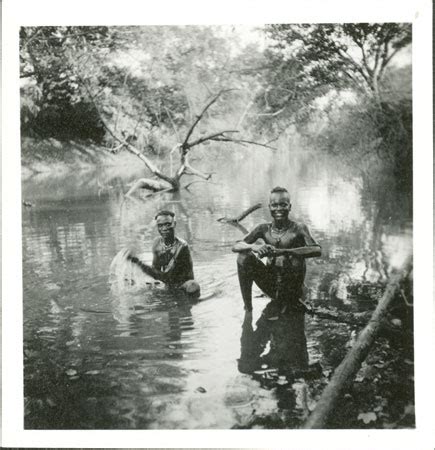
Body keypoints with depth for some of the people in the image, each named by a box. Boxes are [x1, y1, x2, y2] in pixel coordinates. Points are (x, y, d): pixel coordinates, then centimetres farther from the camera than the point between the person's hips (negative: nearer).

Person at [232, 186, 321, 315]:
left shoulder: (298, 229, -9)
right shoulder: (264, 229, 0)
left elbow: (317, 250, -26)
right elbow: (236, 246, -6)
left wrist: (283, 251, -37)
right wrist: (253, 247, -29)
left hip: (291, 285, -3)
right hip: (270, 284, 3)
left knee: (294, 258, -30)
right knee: (244, 256, -15)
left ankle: (281, 301, -4)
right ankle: (248, 308, -7)